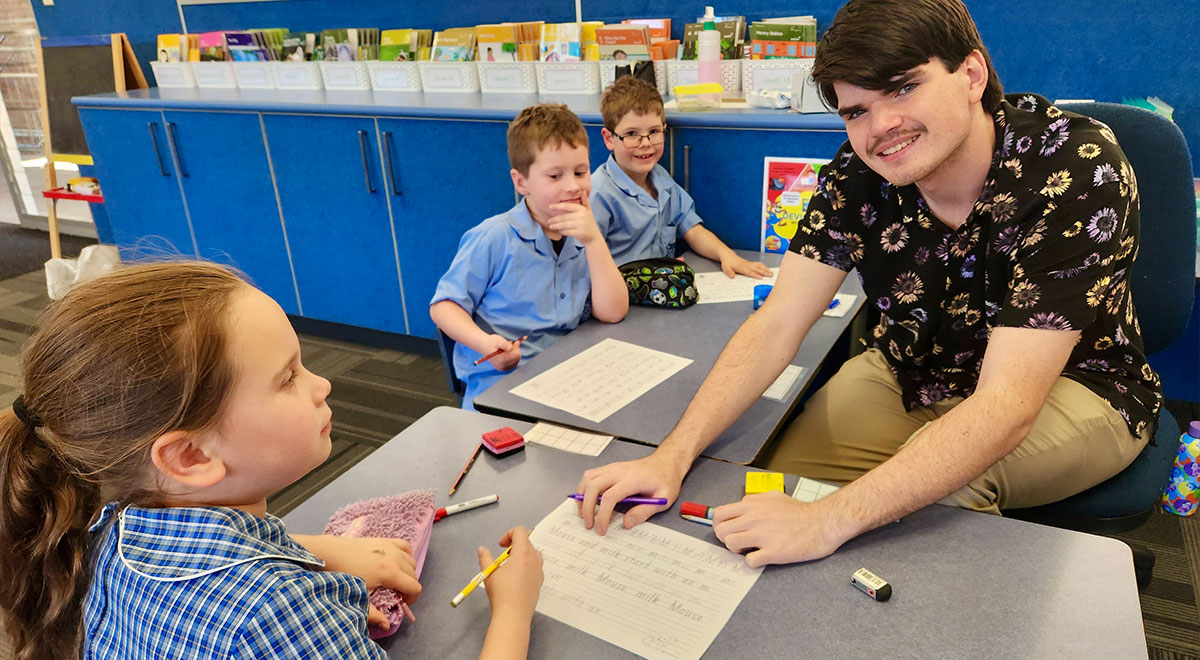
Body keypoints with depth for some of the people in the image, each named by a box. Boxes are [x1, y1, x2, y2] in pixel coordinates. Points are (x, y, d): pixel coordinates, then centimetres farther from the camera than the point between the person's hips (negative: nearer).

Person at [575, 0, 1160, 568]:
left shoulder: (1079, 171, -30)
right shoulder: (859, 173, -17)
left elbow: (1005, 406, -37)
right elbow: (776, 326, -20)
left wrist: (828, 520, -45)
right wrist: (673, 456, -34)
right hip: (913, 374, 4)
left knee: (943, 478, -33)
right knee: (785, 472, -16)